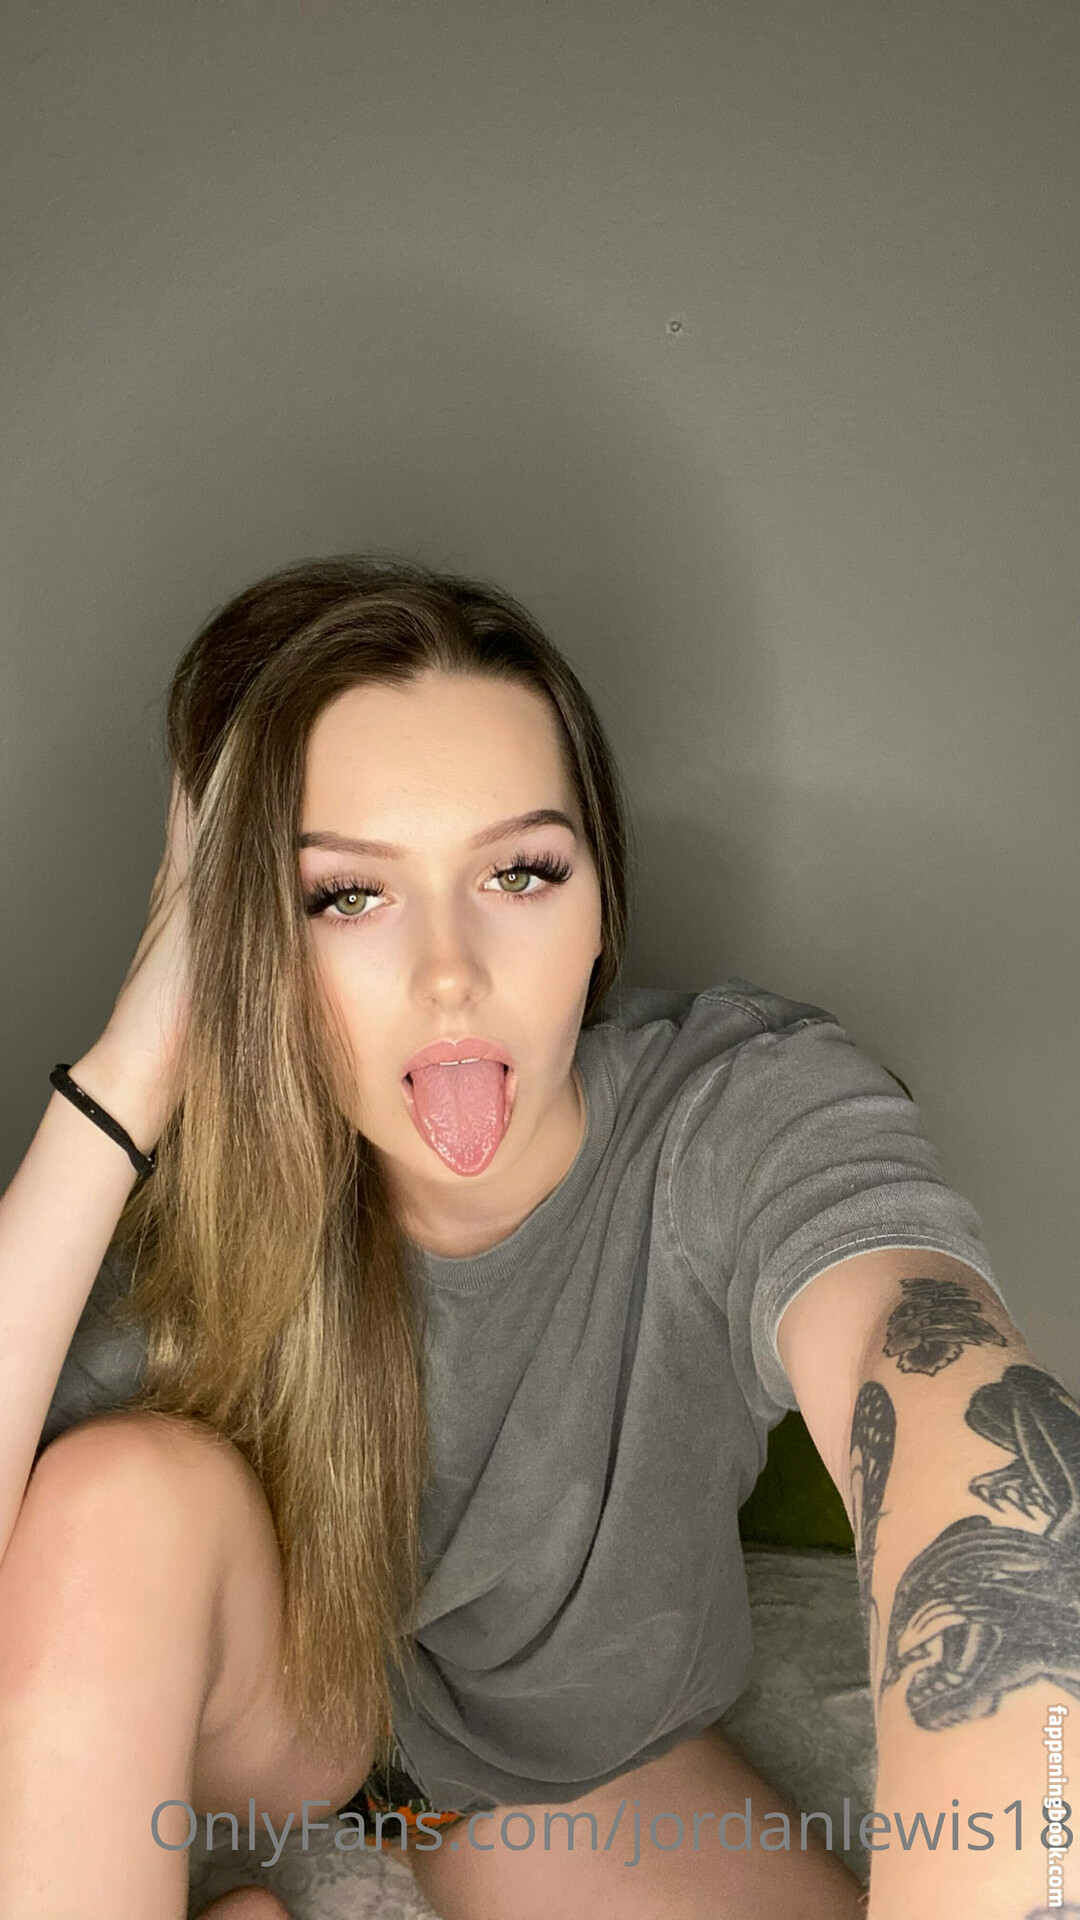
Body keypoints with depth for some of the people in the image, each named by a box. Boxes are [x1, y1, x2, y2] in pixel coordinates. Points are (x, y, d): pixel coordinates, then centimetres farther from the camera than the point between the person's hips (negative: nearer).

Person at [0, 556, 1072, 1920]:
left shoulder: (749, 1119, -29)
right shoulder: (210, 1175, -24)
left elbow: (959, 1411, -49)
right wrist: (127, 1081, -39)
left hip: (591, 1770, 1)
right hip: (278, 1700, 0)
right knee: (126, 1486, -30)